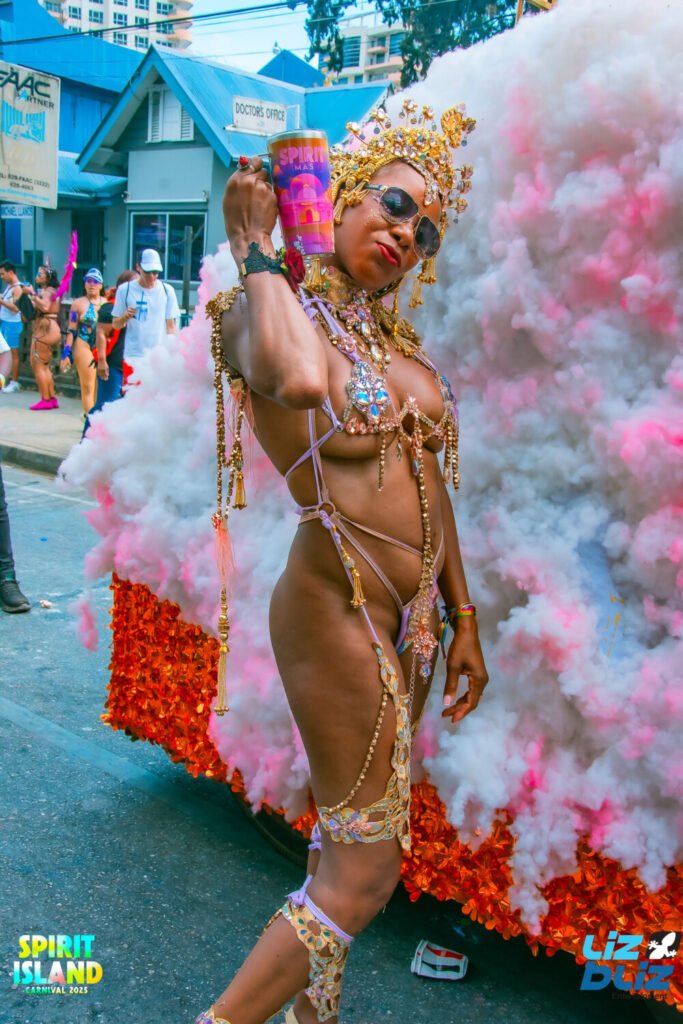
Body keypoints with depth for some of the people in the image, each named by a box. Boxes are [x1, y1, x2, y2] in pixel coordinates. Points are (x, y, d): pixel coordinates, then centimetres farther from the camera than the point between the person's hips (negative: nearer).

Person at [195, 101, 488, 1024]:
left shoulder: (395, 336, 12)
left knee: (352, 837, 20)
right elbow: (297, 377, -37)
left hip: (410, 614, 8)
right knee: (363, 877, -2)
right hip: (337, 610, -8)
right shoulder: (263, 310, -11)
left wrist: (462, 617, 15)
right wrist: (256, 250, -20)